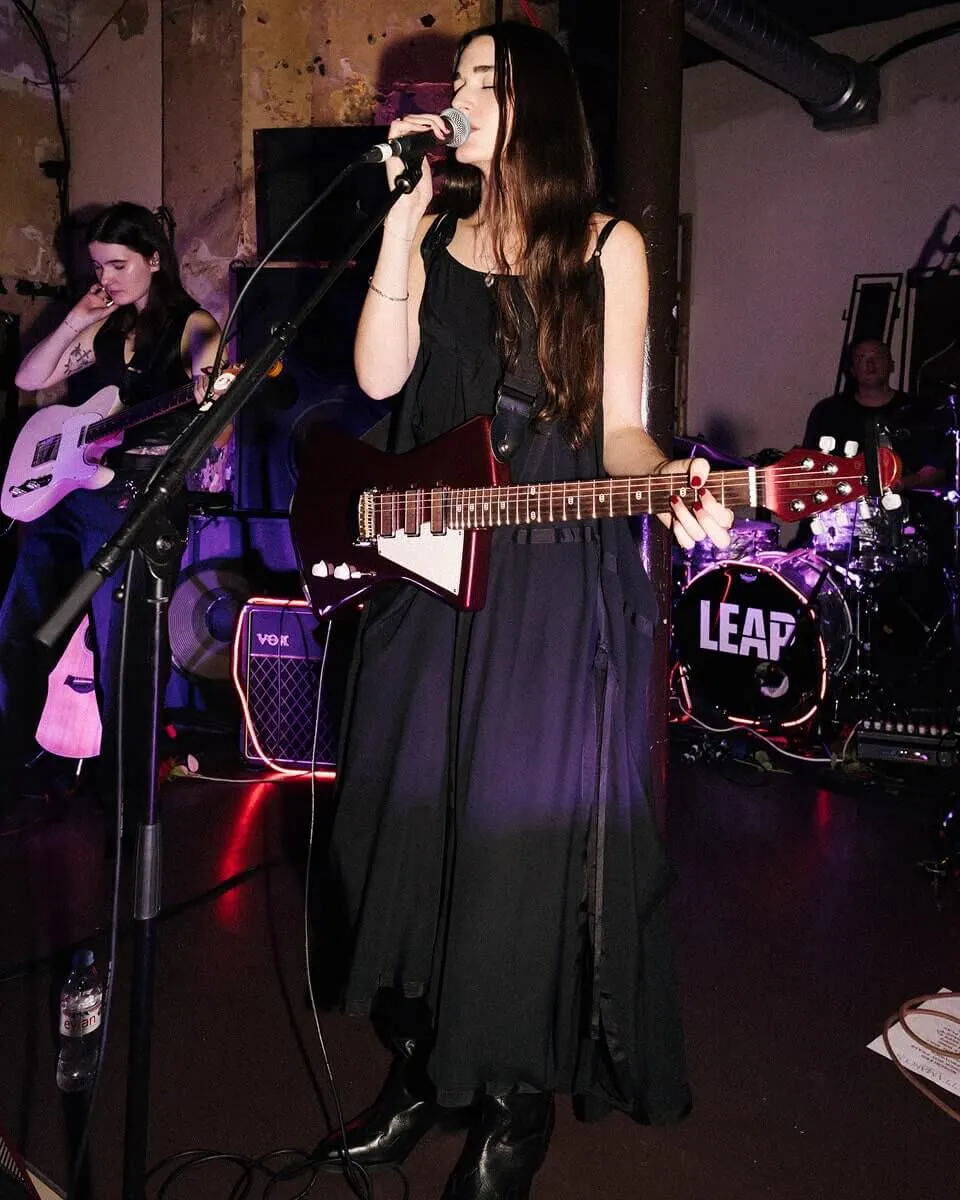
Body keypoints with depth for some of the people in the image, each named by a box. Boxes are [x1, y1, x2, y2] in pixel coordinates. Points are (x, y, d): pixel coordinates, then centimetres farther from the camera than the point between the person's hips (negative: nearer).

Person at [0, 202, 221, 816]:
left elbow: (210, 400, -22)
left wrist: (211, 394, -47)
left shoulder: (192, 324, -3)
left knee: (117, 646, -5)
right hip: (64, 489, 7)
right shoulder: (104, 327, 15)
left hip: (133, 502, -7)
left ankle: (121, 774, 13)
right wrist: (77, 319, 3)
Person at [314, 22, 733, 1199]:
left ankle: (515, 1103, 22)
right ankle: (421, 1071, 30)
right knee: (405, 822, 9)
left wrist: (666, 480, -22)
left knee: (522, 834, -1)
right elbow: (379, 375, -4)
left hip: (558, 584, -4)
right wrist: (404, 218, -6)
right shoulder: (434, 234, 12)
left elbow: (617, 429, -1)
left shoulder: (606, 246, 3)